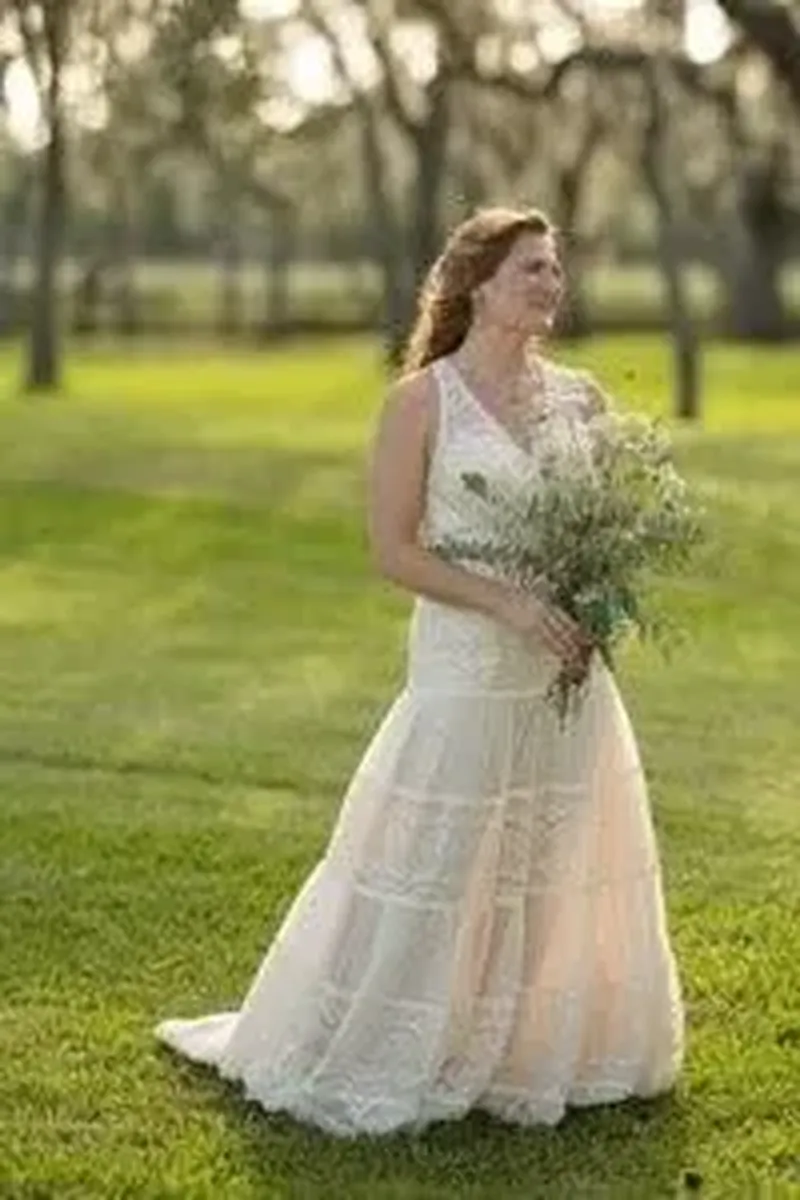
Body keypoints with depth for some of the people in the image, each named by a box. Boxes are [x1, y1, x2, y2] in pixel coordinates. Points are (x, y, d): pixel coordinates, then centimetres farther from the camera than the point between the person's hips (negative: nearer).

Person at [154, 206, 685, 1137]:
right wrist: (508, 603, -19)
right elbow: (393, 549, -11)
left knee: (569, 873, 12)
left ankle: (546, 1052, 29)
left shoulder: (579, 397, 7)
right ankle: (374, 1059, 18)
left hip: (570, 672, 5)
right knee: (436, 879, 1)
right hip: (468, 669, -5)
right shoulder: (423, 401, -8)